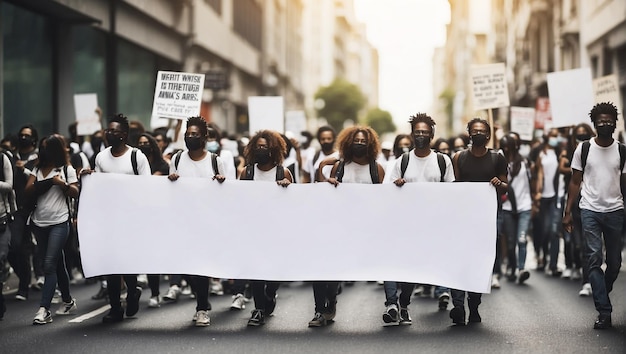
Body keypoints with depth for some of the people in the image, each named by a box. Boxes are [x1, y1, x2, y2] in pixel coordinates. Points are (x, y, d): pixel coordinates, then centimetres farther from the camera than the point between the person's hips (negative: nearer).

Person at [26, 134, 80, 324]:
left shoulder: (67, 169, 3)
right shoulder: (38, 169, 13)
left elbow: (75, 193, -1)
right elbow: (27, 190, 2)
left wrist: (62, 184, -17)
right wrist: (47, 182, -13)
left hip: (59, 223, -5)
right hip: (40, 222, 5)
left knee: (50, 265, -13)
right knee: (57, 264, 14)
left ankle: (44, 309, -18)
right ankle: (67, 301, 27)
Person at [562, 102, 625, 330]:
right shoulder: (583, 149, 2)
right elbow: (575, 182, 5)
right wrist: (567, 212, 0)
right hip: (590, 210, -1)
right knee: (594, 259, -8)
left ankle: (602, 295, 33)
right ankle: (604, 312, -7)